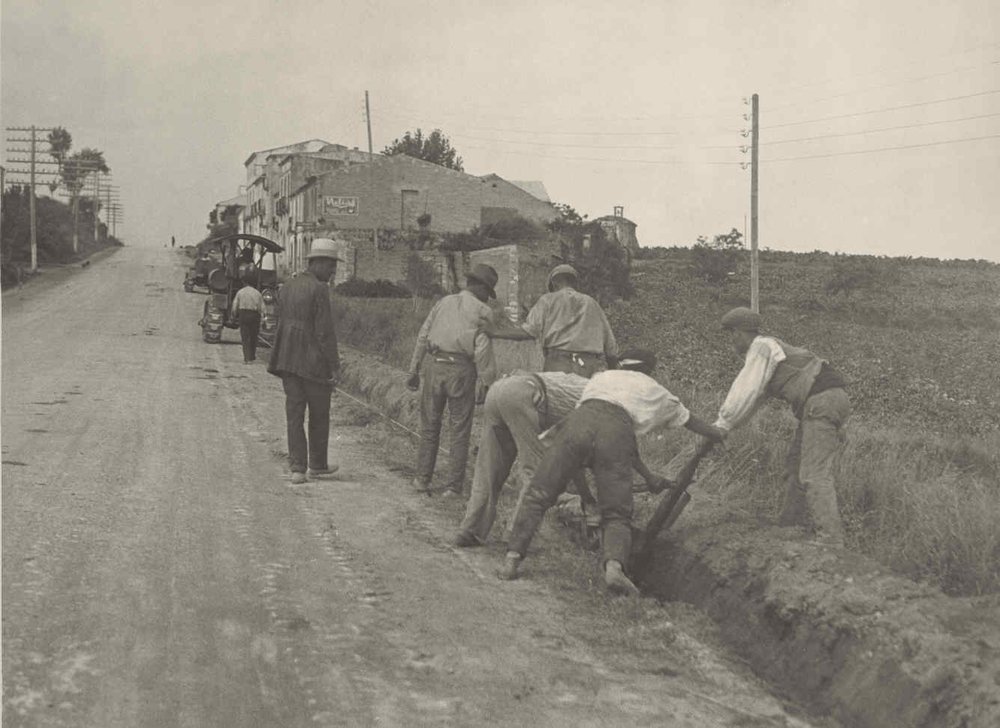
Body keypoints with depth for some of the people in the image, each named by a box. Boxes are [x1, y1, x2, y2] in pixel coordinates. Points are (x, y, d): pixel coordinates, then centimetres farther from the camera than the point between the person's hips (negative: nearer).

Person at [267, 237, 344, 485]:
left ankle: (297, 468, 0)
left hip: (288, 360, 6)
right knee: (319, 414, 10)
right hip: (314, 362, -6)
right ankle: (317, 465, 22)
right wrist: (335, 366, -12)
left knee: (294, 414, 6)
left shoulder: (287, 287, 9)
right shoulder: (319, 289, -14)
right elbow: (325, 331, -17)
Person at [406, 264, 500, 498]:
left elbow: (423, 336, 13)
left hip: (435, 366, 4)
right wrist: (488, 384, -8)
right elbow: (484, 349, -9)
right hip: (461, 371, -4)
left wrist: (414, 370, 16)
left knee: (429, 426, 14)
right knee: (459, 430, 5)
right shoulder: (483, 311, 2)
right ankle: (453, 486, 5)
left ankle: (422, 480, 17)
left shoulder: (444, 303, 15)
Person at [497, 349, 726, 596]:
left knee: (537, 495, 6)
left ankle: (512, 559, -8)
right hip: (617, 427, -1)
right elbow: (690, 420, 54)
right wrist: (718, 434, 75)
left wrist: (648, 476, 53)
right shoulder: (654, 391, 37)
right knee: (616, 515, 2)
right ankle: (615, 566, -25)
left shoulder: (601, 377, 41)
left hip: (580, 419, 1)